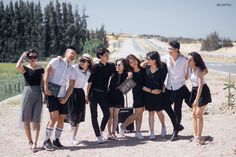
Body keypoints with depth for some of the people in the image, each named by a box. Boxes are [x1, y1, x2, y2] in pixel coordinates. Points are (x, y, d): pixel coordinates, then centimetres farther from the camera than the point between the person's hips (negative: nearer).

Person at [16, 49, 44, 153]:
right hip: (28, 92, -2)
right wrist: (22, 56, -10)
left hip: (38, 94, 2)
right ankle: (30, 142, 17)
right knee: (26, 119, 3)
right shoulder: (25, 68, 0)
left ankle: (34, 144, -8)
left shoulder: (40, 68, 10)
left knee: (36, 120, -4)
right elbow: (18, 67, -24)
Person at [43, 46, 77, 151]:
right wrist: (46, 88, -16)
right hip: (51, 93, -5)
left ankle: (56, 140, 19)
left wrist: (66, 98, -2)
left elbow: (71, 86, 9)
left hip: (62, 96, 5)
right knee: (54, 117, -12)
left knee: (61, 119, 4)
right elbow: (47, 72, -9)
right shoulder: (56, 61, -1)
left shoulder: (72, 70, 13)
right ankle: (47, 141, -1)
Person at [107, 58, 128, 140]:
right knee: (110, 115, 0)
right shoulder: (113, 73, -9)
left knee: (115, 115, 7)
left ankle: (113, 132, 14)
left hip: (119, 97, 1)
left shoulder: (125, 75, -6)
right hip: (110, 95, -1)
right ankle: (109, 133, 4)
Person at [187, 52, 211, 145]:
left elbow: (200, 85, -26)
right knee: (194, 114, 7)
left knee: (198, 114, -8)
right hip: (194, 90, 8)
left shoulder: (199, 70, -22)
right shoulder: (189, 68, -1)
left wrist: (197, 99, -28)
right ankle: (196, 136, 14)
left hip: (202, 91, -8)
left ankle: (199, 136, 0)